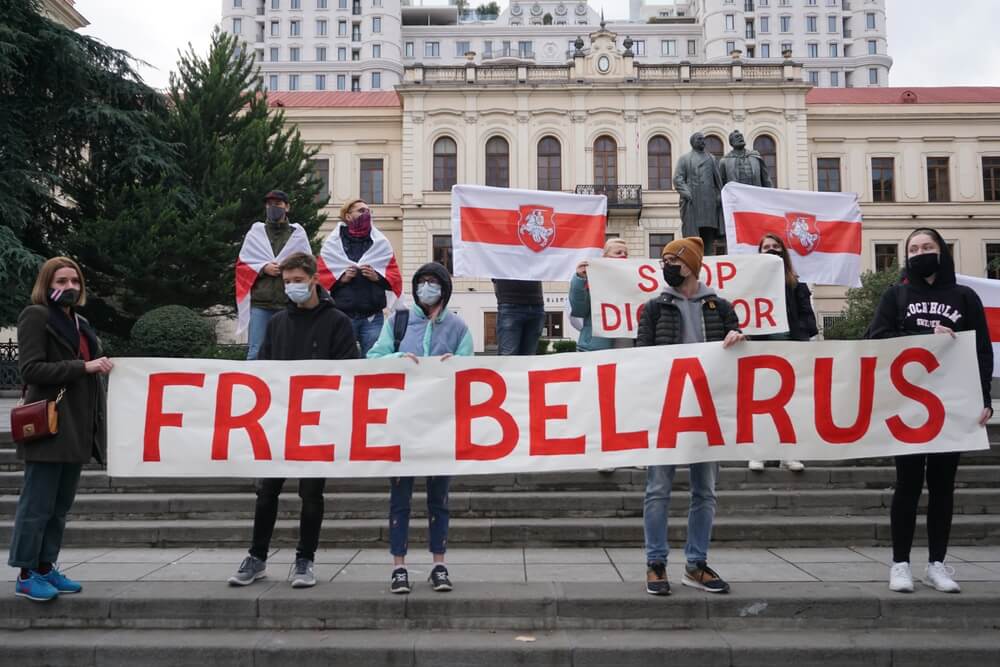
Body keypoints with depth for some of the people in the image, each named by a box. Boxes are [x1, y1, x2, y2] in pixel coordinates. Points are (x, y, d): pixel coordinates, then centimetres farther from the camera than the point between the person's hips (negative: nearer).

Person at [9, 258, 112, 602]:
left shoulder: (80, 323, 19)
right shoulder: (35, 316, -3)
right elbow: (31, 368, -13)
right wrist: (83, 367, -18)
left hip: (76, 428, 8)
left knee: (61, 504, 12)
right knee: (37, 503, -1)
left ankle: (46, 567, 21)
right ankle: (25, 575, 9)